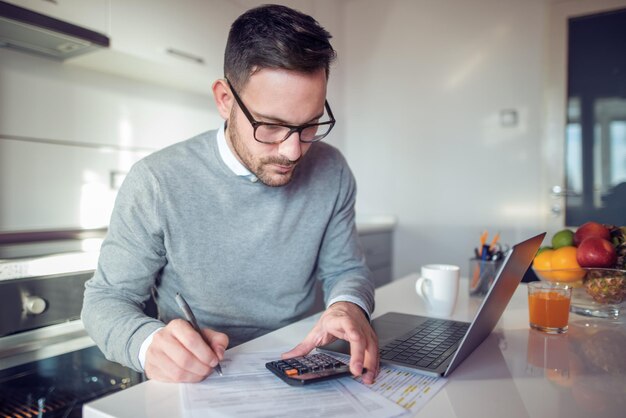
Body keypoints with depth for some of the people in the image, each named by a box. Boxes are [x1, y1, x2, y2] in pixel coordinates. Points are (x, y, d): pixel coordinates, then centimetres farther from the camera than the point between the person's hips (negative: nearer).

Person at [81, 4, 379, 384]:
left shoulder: (331, 173, -7)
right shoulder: (156, 183, -16)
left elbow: (346, 268, 3)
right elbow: (107, 299, -7)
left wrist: (349, 305, -20)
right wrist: (149, 342, -28)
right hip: (195, 383, -1)